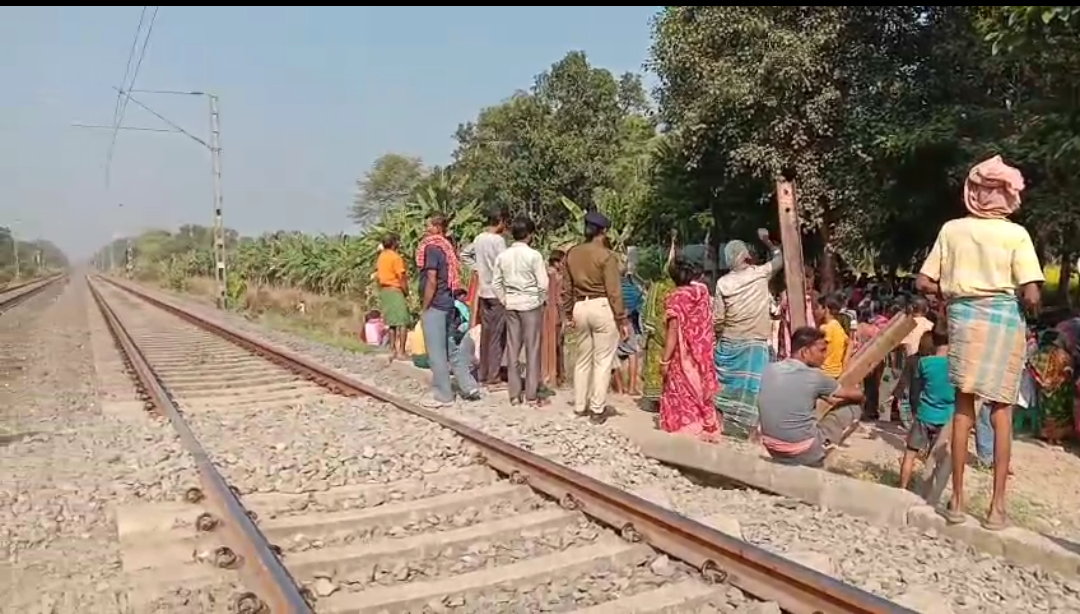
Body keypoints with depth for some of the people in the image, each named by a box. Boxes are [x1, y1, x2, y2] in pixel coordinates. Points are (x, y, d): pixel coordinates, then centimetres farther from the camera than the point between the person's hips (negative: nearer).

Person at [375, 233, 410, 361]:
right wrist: (406, 292, -5)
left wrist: (382, 290, 19)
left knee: (391, 322, 14)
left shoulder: (380, 257, 11)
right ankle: (401, 352, -8)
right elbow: (401, 277, -15)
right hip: (395, 290, -8)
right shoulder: (395, 257, -13)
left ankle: (393, 350, 16)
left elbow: (377, 277, 13)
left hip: (384, 291, 8)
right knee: (402, 323, -5)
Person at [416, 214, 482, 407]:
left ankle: (443, 395, 5)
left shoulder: (431, 248, -13)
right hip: (448, 304, 9)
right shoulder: (446, 247, 13)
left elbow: (431, 281, -19)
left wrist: (424, 308, -12)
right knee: (450, 349, 16)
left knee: (436, 353, -1)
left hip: (434, 306, -9)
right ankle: (469, 386, 17)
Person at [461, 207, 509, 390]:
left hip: (483, 291, 8)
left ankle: (484, 375, 19)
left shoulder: (479, 238, 9)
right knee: (498, 337, -3)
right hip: (498, 293, -8)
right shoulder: (498, 240, -15)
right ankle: (493, 379, 0)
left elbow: (464, 255, 21)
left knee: (487, 334, 13)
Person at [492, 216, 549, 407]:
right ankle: (532, 395, 5)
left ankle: (514, 394, 14)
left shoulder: (502, 256, 2)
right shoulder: (534, 255, -11)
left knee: (512, 348, 9)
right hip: (531, 304, -4)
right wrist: (541, 300, 6)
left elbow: (496, 283, 5)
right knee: (532, 349, 2)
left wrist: (504, 300, 14)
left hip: (511, 305, 4)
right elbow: (543, 284, -12)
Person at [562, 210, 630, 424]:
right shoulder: (606, 255, -10)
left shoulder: (571, 253, 6)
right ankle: (598, 409, 4)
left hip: (580, 308, 6)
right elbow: (614, 291, -12)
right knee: (602, 361, 2)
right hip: (602, 308, -6)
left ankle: (580, 406, 23)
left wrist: (568, 314, 20)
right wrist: (623, 319, -8)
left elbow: (567, 287, 11)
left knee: (583, 359, 17)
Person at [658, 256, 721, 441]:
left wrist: (665, 360, -15)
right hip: (701, 355, 6)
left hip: (683, 356, -6)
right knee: (700, 391, 17)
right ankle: (707, 429, 25)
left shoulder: (676, 297, -14)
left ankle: (686, 431, 8)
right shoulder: (702, 293, 1)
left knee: (682, 395, 4)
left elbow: (673, 331, -18)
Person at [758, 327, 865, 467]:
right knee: (852, 410, 9)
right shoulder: (814, 376, -13)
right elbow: (857, 394, 4)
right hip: (805, 455, -5)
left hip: (773, 451, 6)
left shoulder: (770, 369, -1)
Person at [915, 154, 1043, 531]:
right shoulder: (1016, 234, -6)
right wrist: (1030, 310, 11)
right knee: (1002, 412, 7)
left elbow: (923, 284, 2)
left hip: (963, 316, 2)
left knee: (963, 407, 10)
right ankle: (997, 506, 10)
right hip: (1004, 318, -2)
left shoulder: (951, 230, 1)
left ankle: (957, 500, 13)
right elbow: (1031, 296, -10)